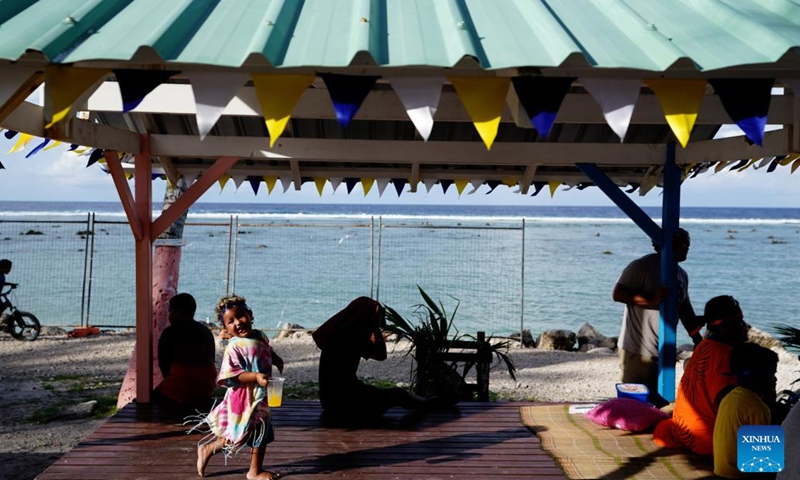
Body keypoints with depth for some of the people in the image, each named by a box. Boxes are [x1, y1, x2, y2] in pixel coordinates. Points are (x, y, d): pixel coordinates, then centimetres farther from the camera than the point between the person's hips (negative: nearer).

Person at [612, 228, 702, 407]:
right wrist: (651, 300, -25)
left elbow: (685, 309, 21)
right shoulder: (642, 266, -11)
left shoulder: (681, 274, 14)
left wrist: (698, 341, 18)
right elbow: (617, 294, -18)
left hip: (664, 352, 8)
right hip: (638, 352, -8)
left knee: (660, 403, 10)